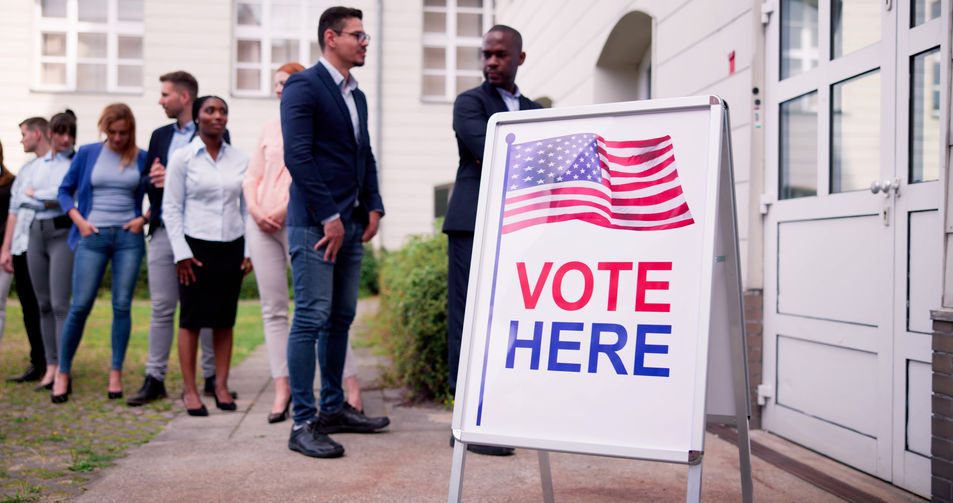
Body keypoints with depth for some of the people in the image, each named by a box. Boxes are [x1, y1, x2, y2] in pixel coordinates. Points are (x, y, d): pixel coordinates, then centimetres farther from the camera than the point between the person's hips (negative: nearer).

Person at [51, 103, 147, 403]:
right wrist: (79, 221, -1)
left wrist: (144, 218, -4)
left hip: (129, 236, 0)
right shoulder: (87, 153, 6)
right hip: (93, 236, 0)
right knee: (80, 306, -3)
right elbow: (65, 190, 11)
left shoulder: (142, 159, 5)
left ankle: (116, 374, 9)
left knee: (122, 306, 0)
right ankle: (63, 373, 10)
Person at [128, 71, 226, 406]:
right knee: (161, 308, 6)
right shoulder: (160, 136, 18)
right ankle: (154, 379, 11)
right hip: (163, 231, 5)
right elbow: (146, 180, 18)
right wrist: (153, 179, -5)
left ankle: (212, 378, 10)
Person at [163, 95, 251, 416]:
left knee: (225, 319, 5)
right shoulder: (182, 158, 0)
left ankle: (221, 386, 14)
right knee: (192, 318, 0)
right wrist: (181, 253, -8)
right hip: (196, 246, -3)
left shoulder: (240, 160, 8)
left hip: (231, 247, 3)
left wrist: (249, 251, 5)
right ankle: (189, 390, 8)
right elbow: (171, 208, -1)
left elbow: (248, 207, 11)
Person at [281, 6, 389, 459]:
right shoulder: (303, 86, -7)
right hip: (315, 222, -8)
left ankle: (333, 408, 23)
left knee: (341, 318, 12)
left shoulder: (357, 95, 20)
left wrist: (374, 207, 9)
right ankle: (303, 424, -2)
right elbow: (297, 155, -15)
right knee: (311, 319, -8)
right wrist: (328, 216, -17)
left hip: (351, 223, 9)